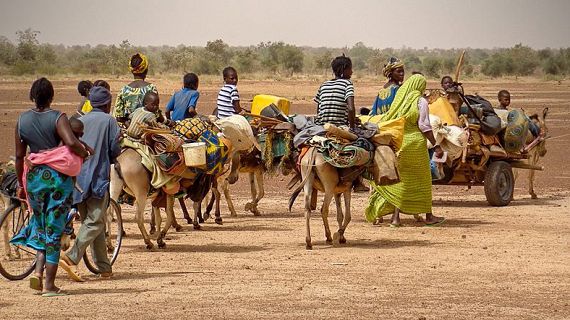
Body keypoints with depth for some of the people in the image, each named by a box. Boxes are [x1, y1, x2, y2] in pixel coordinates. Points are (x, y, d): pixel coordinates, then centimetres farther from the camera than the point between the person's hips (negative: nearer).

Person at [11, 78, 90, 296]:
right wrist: (85, 153, -6)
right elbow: (71, 142, -26)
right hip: (58, 177, -3)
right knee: (54, 231, 4)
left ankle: (38, 272, 5)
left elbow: (19, 157, 8)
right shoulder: (57, 118, -9)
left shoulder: (22, 120, 3)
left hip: (34, 177, 3)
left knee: (40, 226, 21)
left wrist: (21, 184, 17)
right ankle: (49, 285, 5)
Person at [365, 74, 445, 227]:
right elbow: (424, 126, -13)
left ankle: (396, 216, 4)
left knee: (400, 180, 10)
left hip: (398, 143, 5)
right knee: (422, 180, 7)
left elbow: (387, 120, 9)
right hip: (415, 143, -5)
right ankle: (428, 215, 15)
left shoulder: (399, 100, 7)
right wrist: (436, 146, -12)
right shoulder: (420, 101, -7)